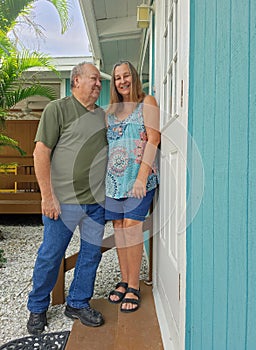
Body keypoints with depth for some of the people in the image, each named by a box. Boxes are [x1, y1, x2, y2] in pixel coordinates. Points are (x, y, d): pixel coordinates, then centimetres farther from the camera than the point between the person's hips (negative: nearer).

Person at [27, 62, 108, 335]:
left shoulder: (103, 116, 15)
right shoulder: (58, 109, -4)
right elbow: (41, 153, -10)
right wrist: (48, 197, -15)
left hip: (97, 201, 6)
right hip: (64, 200, -6)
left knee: (91, 253, 12)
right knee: (50, 255, 4)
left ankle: (78, 304, 31)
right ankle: (37, 308, 26)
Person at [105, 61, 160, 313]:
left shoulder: (147, 103, 2)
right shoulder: (110, 110, 17)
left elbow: (153, 139, -8)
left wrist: (142, 176, -17)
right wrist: (103, 176, 10)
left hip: (138, 176, -5)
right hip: (114, 177, 5)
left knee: (131, 225, -9)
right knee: (119, 227, 6)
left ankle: (134, 287, 5)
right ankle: (124, 281, 20)